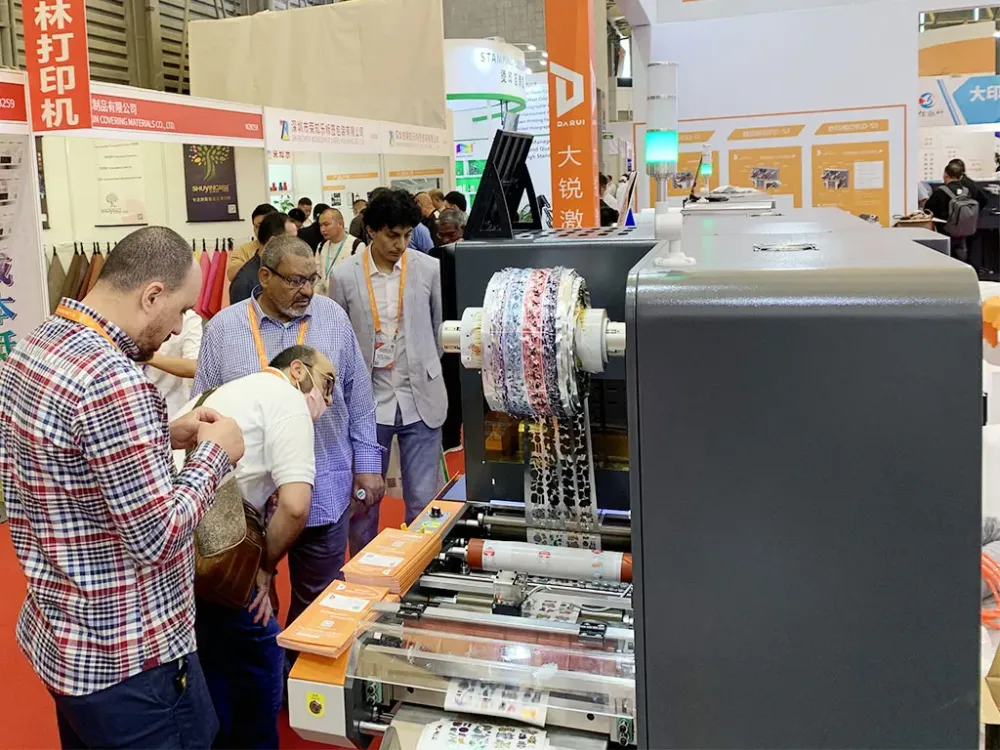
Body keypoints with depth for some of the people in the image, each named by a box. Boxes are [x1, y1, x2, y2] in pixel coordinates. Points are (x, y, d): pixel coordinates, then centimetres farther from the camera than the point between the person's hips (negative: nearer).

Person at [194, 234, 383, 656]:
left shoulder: (333, 319, -1)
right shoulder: (223, 328, -4)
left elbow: (359, 397, 5)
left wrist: (368, 464, 4)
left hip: (324, 490, 1)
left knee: (318, 600, 14)